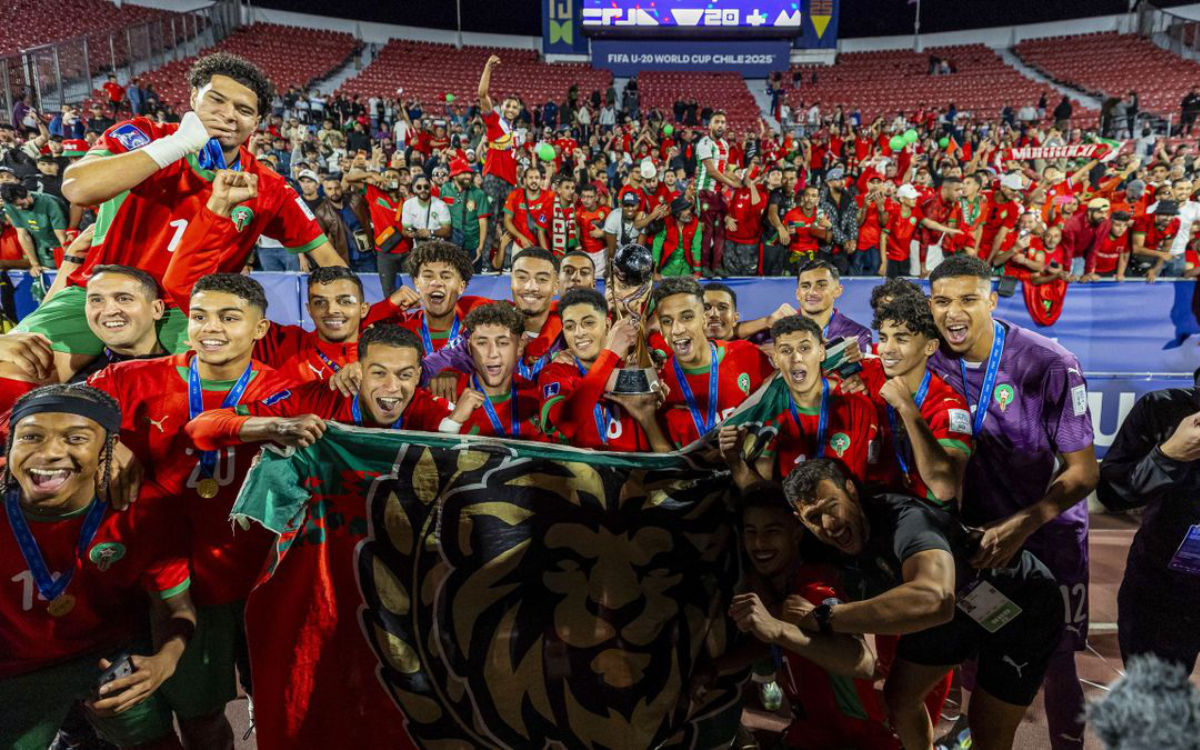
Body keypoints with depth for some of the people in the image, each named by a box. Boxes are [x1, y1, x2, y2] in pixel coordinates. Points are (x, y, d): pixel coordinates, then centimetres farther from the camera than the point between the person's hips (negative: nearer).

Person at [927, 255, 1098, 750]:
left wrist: (1020, 525, -25)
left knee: (1055, 662, 2)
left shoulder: (1050, 365, -19)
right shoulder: (934, 365, -9)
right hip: (977, 527, 3)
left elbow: (1082, 471, -15)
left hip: (1047, 529, -3)